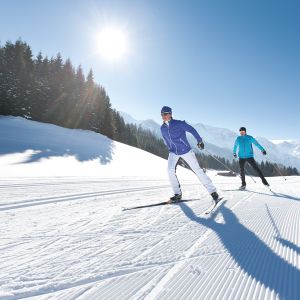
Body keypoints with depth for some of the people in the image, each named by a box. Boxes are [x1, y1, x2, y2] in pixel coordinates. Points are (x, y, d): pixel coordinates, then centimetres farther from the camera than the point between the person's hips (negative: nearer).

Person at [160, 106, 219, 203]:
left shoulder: (179, 123, -14)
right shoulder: (162, 128, 2)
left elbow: (191, 130, -6)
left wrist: (199, 141, -2)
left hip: (185, 151, -4)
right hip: (173, 152, 4)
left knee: (197, 170, -2)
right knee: (170, 170, -18)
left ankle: (213, 191, 10)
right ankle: (177, 194, -5)